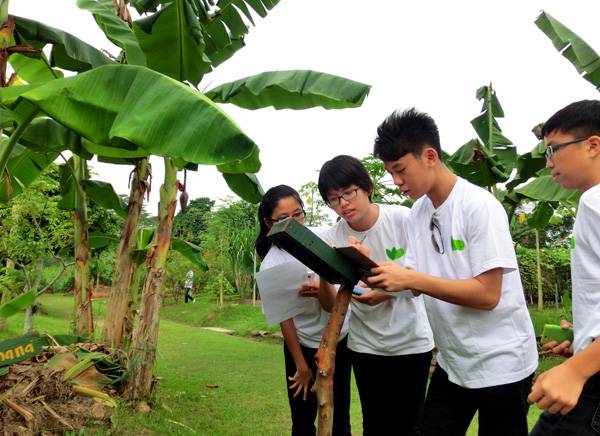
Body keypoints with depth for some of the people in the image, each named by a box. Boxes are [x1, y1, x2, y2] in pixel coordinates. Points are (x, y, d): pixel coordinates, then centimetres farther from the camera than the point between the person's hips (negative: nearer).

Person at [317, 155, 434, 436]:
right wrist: (323, 275, -27)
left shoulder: (403, 219, -13)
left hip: (411, 341, -2)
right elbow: (331, 306, -6)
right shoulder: (332, 238, -7)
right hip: (366, 344, 2)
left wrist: (388, 292, -24)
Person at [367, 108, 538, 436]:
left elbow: (487, 294, -23)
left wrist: (410, 278, -28)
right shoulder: (418, 212, 4)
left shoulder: (479, 206, -19)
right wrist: (378, 274, -14)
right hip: (452, 362, 7)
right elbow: (416, 281, 5)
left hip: (500, 363, -7)